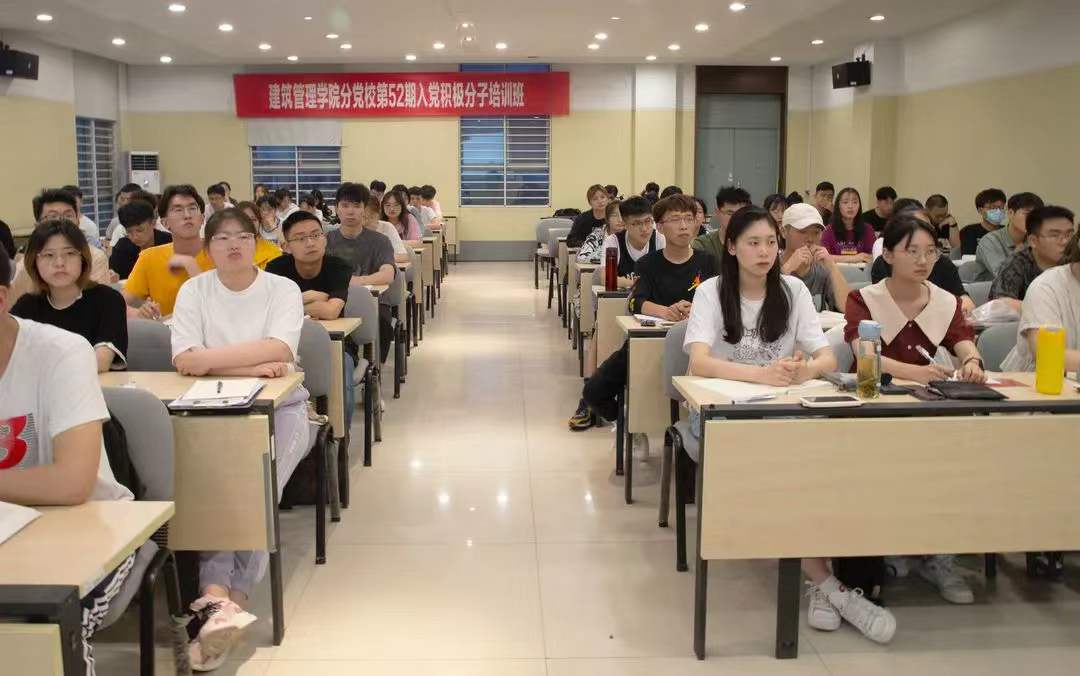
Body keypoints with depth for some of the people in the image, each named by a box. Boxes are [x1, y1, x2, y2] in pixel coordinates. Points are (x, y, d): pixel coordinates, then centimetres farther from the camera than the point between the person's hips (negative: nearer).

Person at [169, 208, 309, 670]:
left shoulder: (283, 289, 0)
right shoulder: (194, 290, 5)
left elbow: (277, 351, -17)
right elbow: (184, 361, -9)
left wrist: (208, 358, -17)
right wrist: (249, 366, -15)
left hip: (279, 406, -1)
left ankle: (218, 601, -30)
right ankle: (218, 598, -38)